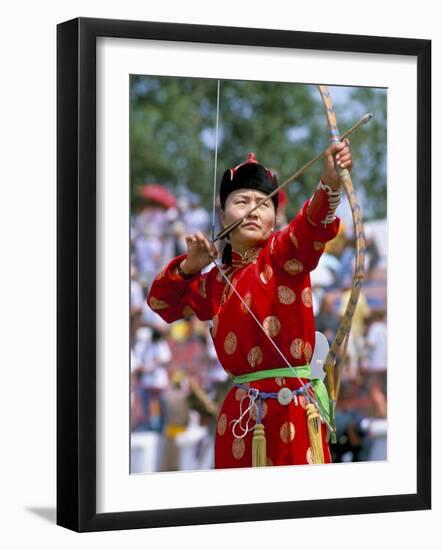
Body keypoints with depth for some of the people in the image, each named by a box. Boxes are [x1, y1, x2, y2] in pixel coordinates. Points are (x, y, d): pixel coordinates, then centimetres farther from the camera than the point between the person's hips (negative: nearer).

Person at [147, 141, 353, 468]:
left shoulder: (282, 254, 0)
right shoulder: (216, 281, 15)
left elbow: (313, 223, -21)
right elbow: (162, 302, 25)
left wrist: (330, 182, -42)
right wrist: (189, 266, 6)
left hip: (292, 407, -5)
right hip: (239, 412, 5)